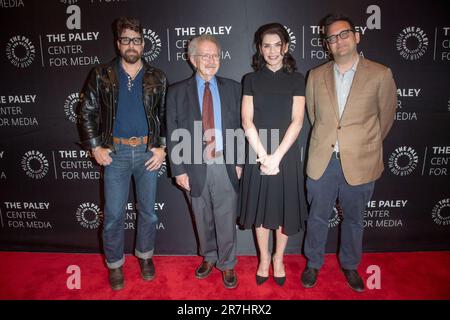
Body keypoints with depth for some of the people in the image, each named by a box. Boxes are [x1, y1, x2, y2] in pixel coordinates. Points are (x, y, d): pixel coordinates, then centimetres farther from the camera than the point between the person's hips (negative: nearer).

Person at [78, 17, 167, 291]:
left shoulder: (157, 78, 4)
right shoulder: (101, 76, 2)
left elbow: (167, 115, 5)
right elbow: (87, 112, 5)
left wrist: (163, 147, -4)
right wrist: (95, 147, -2)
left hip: (148, 151, 1)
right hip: (115, 152, 0)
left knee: (148, 210, 12)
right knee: (114, 214, 5)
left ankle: (145, 256, 33)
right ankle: (115, 264, 26)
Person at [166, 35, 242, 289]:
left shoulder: (233, 88, 4)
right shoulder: (177, 92, 2)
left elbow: (241, 127, 5)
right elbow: (173, 134, 1)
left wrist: (239, 162, 1)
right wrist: (178, 169, -4)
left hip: (225, 166, 0)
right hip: (195, 167, 1)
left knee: (226, 220, 7)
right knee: (203, 220, 16)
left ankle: (227, 265, 30)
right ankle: (209, 258, 41)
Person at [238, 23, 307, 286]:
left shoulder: (296, 79, 3)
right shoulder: (252, 80, 5)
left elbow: (297, 121, -6)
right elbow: (247, 121, -4)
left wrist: (276, 156, -16)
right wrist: (263, 155, -14)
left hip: (287, 154, 0)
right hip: (258, 154, 1)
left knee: (284, 208, 9)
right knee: (261, 208, 10)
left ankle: (278, 259, 30)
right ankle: (264, 259, 29)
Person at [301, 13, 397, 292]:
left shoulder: (380, 75, -5)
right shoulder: (316, 76, 2)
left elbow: (385, 117, 5)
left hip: (359, 164, -1)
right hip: (322, 162, 2)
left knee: (354, 219, 17)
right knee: (318, 217, 14)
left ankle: (350, 266, 41)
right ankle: (313, 263, 37)